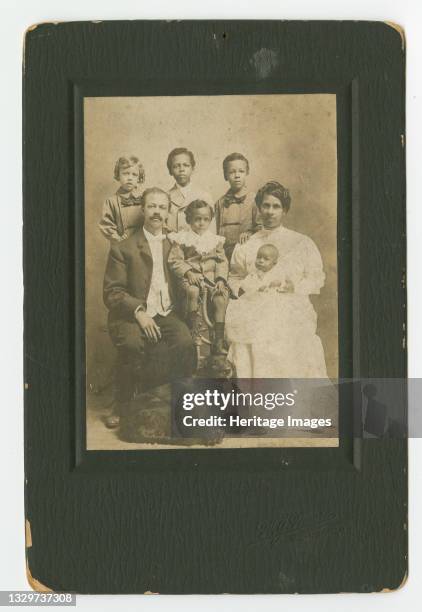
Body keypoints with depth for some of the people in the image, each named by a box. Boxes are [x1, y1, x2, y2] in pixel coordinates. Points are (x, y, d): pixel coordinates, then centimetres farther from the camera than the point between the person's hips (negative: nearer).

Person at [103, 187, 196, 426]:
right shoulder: (124, 248, 5)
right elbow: (112, 292, -2)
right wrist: (139, 312, -17)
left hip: (167, 314, 3)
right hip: (131, 316, -2)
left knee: (186, 342, -29)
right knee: (133, 344, -35)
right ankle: (126, 410, -15)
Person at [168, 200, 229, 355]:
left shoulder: (215, 239, 13)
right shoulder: (182, 238, 3)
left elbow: (222, 261, 10)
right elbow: (175, 260, -2)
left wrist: (221, 278, -6)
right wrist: (187, 272, -17)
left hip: (211, 275, 3)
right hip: (190, 276, -3)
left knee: (221, 297, -22)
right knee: (192, 291, -36)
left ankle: (219, 341, -17)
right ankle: (194, 331, -23)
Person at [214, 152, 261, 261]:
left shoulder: (254, 200, -1)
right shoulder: (220, 203, 10)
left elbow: (260, 227, -1)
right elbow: (218, 232, 15)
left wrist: (249, 234, -17)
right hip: (225, 255, 2)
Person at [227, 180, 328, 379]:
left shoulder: (302, 243, 8)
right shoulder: (246, 246, 12)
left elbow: (317, 277, 7)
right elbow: (234, 278, 18)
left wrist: (295, 287, -9)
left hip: (292, 318, -1)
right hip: (256, 318, 1)